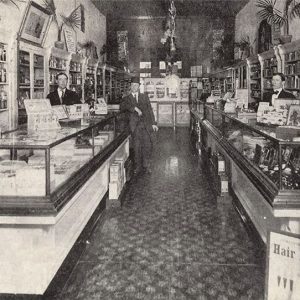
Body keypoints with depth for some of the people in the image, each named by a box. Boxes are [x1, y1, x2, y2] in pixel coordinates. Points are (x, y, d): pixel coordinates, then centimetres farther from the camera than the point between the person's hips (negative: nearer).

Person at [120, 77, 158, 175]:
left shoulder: (145, 96, 18)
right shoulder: (127, 98, 13)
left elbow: (150, 110, 14)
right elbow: (122, 107, -8)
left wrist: (153, 123, 6)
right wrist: (134, 108, -18)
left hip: (146, 124, 1)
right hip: (135, 125, -1)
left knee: (148, 145, -5)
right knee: (136, 147, -2)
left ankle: (146, 166, 10)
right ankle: (138, 167, 10)